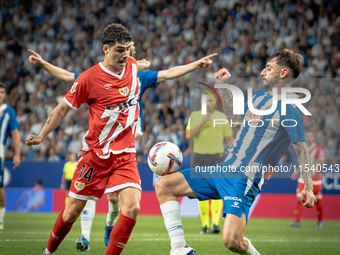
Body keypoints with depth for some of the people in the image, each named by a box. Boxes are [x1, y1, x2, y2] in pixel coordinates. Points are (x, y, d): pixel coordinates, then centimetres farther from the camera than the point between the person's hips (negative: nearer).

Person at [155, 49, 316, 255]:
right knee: (164, 185, 2)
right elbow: (236, 119, 30)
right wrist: (224, 87, 23)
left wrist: (308, 187, -18)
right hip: (223, 170, 9)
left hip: (244, 180, -9)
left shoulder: (288, 108, -11)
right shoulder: (260, 96, 16)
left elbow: (301, 147, -12)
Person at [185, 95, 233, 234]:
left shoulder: (222, 117, 7)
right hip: (199, 156, 1)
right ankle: (205, 225, 12)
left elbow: (229, 139, 11)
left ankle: (215, 223, -22)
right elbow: (189, 135, -8)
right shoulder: (195, 116, 5)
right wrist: (203, 122, -17)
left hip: (217, 157, -1)